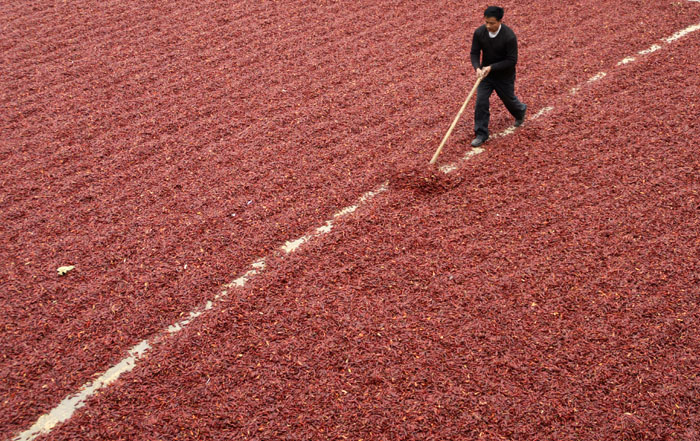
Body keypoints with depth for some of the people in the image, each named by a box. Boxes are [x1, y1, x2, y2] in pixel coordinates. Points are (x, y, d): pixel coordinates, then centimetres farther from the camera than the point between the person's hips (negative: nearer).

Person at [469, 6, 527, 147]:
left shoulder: (509, 36, -29)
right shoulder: (479, 32, -16)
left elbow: (512, 60, -23)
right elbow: (474, 53, -7)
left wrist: (492, 67, -30)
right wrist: (477, 68, -26)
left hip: (504, 76, -3)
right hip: (485, 73, 3)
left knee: (508, 99, 18)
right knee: (481, 102, -6)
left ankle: (520, 111, 54)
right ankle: (481, 134, 6)